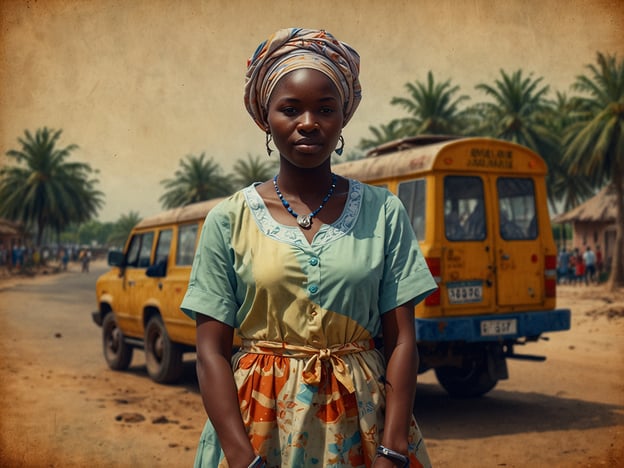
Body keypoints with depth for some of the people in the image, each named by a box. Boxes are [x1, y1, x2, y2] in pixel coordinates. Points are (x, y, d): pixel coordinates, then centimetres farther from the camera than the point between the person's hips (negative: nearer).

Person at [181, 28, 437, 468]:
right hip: (261, 422, 0)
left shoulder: (384, 212, -2)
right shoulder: (228, 220, -4)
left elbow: (401, 341, -3)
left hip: (360, 423, 1)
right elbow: (211, 351, -6)